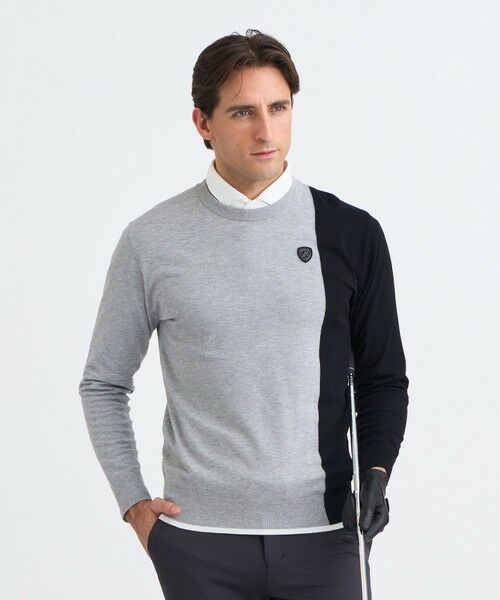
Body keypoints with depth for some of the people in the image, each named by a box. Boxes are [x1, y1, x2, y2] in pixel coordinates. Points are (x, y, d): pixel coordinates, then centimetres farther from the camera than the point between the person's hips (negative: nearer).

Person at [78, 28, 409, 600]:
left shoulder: (351, 233, 2)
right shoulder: (152, 240, 0)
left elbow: (384, 379, 9)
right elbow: (103, 383, 10)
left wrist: (375, 471, -7)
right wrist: (133, 501, 3)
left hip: (323, 532, 0)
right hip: (199, 540, 0)